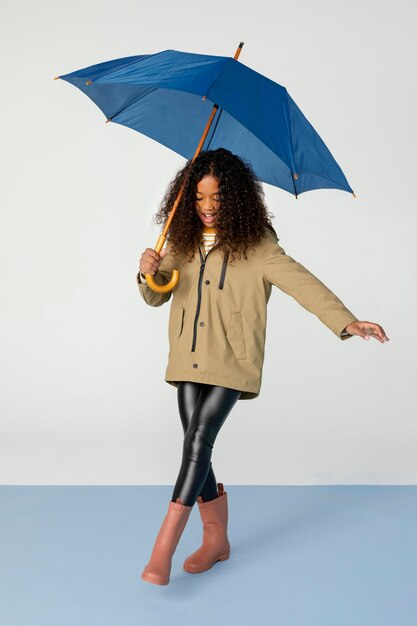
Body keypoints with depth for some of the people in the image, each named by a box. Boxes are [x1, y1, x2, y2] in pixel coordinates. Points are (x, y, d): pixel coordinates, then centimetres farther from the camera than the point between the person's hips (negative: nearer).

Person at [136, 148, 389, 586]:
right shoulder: (182, 241, 7)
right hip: (188, 360, 5)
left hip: (231, 362, -5)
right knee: (197, 445, 5)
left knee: (198, 440, -15)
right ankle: (216, 538, 24)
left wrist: (346, 322, -27)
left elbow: (300, 281, -15)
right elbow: (156, 297, 12)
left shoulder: (257, 244, -6)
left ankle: (163, 549, -10)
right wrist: (149, 274, -12)